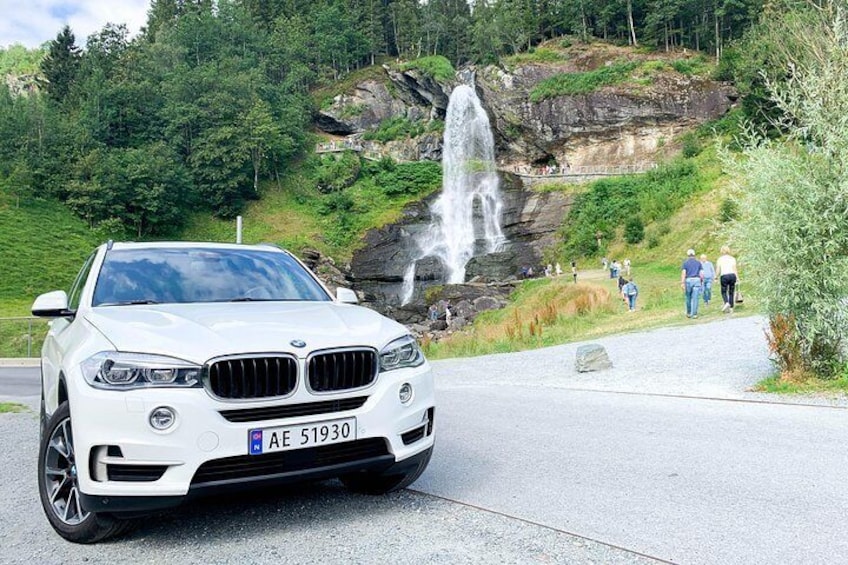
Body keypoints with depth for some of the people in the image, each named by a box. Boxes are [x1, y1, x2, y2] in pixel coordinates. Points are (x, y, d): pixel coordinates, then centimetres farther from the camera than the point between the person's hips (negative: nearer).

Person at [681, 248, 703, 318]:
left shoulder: (685, 263, 5)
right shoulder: (698, 262, 10)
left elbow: (683, 273, -5)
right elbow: (701, 273, 5)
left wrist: (682, 283, -8)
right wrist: (701, 281, 17)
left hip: (688, 280, -1)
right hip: (697, 280, 1)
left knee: (688, 298, 10)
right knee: (695, 298, -1)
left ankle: (688, 313, 18)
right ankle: (694, 314, -3)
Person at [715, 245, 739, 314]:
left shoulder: (719, 259, 4)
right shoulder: (732, 258, 7)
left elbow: (718, 270, 1)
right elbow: (734, 269, 2)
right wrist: (737, 278, 7)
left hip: (724, 276, -2)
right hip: (732, 275, 2)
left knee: (724, 292, 10)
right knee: (731, 293, 9)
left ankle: (726, 303, -18)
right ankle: (731, 308, 6)